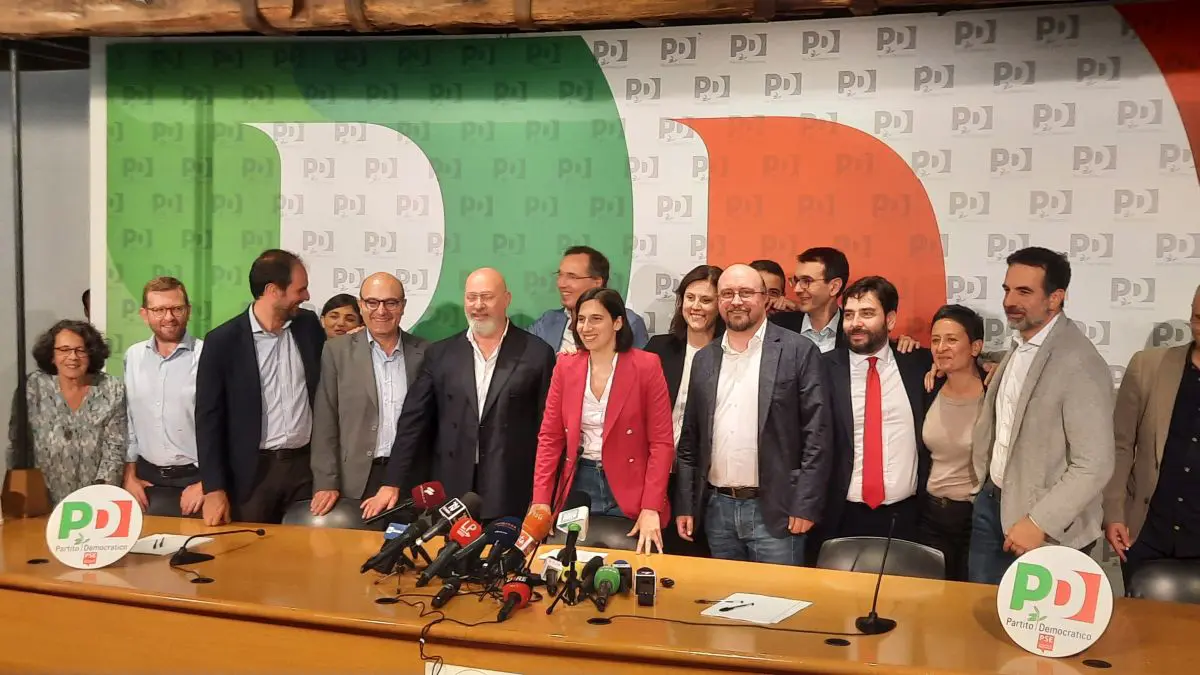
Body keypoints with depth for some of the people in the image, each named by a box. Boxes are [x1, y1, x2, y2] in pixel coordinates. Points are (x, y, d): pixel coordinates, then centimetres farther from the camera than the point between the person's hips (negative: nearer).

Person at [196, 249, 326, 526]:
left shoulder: (309, 325, 4)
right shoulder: (223, 340, -7)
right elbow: (209, 417, -6)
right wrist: (214, 488, -9)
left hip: (308, 465, 3)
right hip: (253, 471, -3)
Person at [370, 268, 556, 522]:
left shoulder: (537, 354, 1)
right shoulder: (440, 354, 8)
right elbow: (413, 421, 8)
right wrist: (392, 483, 3)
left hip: (511, 499, -2)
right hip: (449, 495, 2)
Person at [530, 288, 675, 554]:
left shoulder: (646, 366, -7)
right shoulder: (566, 366, 3)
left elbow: (661, 443, -7)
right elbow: (550, 438, 4)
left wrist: (651, 508, -15)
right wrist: (541, 501, -5)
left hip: (629, 493, -3)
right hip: (578, 487, 3)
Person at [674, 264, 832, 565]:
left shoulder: (798, 351, -4)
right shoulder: (704, 358, 11)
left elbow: (817, 433, -7)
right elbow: (690, 437, 12)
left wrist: (805, 505, -12)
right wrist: (685, 505, 8)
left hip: (774, 509, -4)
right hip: (716, 509, 4)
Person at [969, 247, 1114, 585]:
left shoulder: (1079, 364, -22)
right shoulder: (1019, 349, 5)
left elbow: (1094, 465, -23)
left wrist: (1039, 523, -22)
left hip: (1043, 528, -7)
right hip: (992, 504, 8)